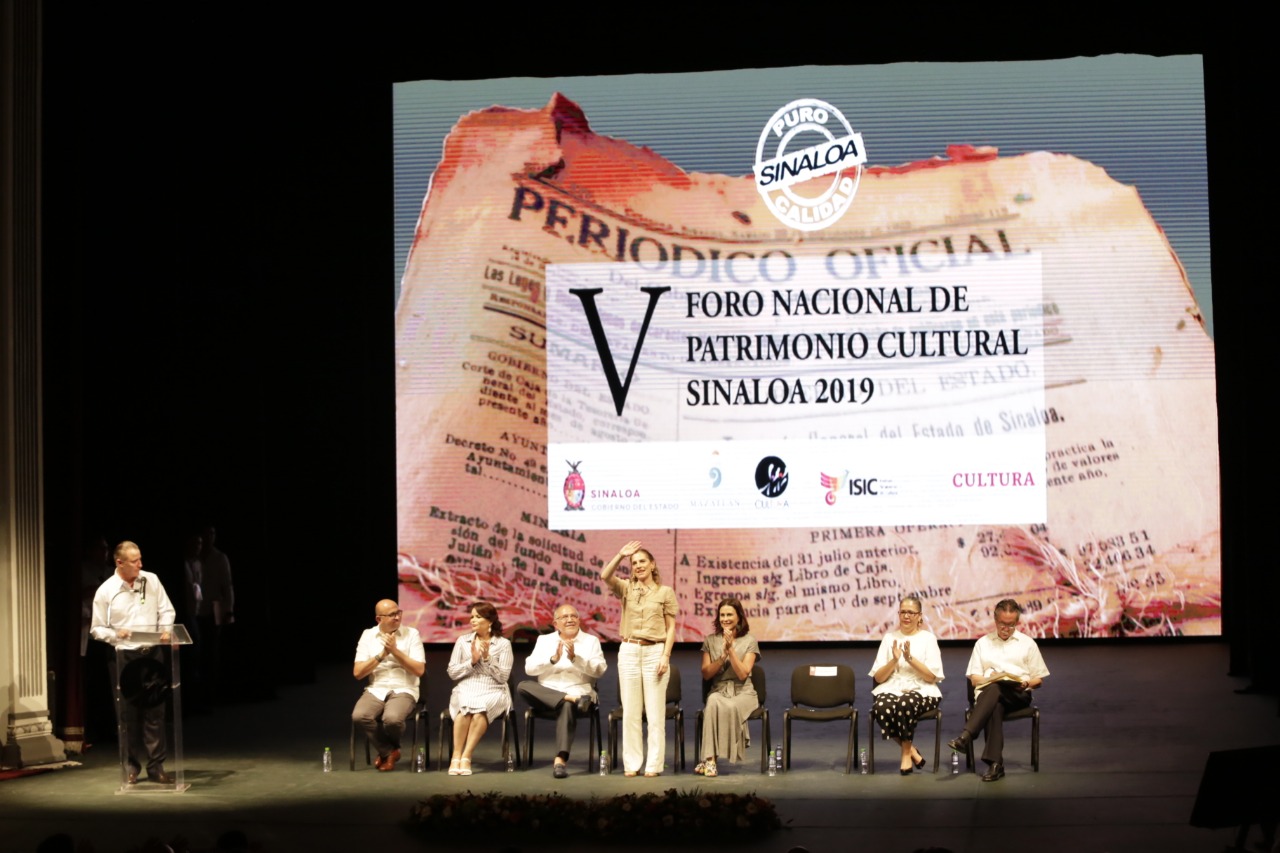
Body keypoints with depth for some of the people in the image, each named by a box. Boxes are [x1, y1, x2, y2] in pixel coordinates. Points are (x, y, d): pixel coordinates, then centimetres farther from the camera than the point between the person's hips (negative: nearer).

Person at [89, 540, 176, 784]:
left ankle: (156, 766, 6)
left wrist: (166, 629, -8)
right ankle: (131, 766, 17)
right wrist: (115, 634, -17)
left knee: (155, 711, 1)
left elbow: (166, 610, 11)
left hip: (150, 654, 2)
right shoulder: (106, 591, -3)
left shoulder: (151, 581, 4)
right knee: (127, 714, 3)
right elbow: (97, 629, 2)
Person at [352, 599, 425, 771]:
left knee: (392, 719, -35)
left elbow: (419, 670, -7)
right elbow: (357, 673, 0)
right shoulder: (368, 635, 6)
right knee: (359, 716, -30)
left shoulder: (411, 634, 1)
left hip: (403, 690, -2)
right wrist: (381, 655, -10)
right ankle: (389, 751, -3)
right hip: (376, 690, 2)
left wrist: (395, 651, -13)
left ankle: (388, 750, 3)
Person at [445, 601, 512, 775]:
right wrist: (472, 661, -6)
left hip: (492, 692, -1)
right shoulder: (462, 641, 13)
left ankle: (466, 756, -33)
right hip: (465, 690, 1)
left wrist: (487, 658, -11)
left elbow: (502, 677, 0)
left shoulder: (503, 644, 6)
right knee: (465, 706, -35)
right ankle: (456, 756, -31)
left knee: (480, 708, -36)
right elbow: (452, 672, 8)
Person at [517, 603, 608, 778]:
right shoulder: (544, 640, 16)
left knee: (567, 706, -37)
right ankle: (572, 699, -36)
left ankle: (561, 760, -41)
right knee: (523, 686, -27)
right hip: (546, 694, 2)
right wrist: (553, 659, -14)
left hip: (578, 691, -2)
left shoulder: (591, 641, 12)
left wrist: (575, 658, -18)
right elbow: (529, 668, 2)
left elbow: (599, 670, -3)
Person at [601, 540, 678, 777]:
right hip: (629, 651, 2)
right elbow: (605, 576, -12)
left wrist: (665, 656, -8)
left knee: (655, 711, -1)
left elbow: (671, 628, 2)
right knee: (630, 711, 3)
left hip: (655, 651, -2)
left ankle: (654, 764, 4)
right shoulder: (626, 588, 8)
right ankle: (632, 763, 9)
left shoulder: (665, 592, 4)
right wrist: (620, 556, -22)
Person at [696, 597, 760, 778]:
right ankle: (710, 759, -41)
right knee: (713, 703, -38)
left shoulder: (749, 641, 3)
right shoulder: (710, 641, 10)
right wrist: (723, 656, -9)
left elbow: (743, 674, -8)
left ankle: (710, 758, -31)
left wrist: (731, 650, -16)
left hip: (743, 693, -1)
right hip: (719, 691, 1)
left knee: (729, 707, -38)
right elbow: (706, 674, 4)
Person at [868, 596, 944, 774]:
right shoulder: (889, 638, 13)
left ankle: (906, 753, -15)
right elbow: (878, 677, 7)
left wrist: (910, 659, -14)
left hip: (921, 691, -2)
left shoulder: (928, 638, 7)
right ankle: (912, 751, -14)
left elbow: (932, 677, -3)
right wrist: (894, 660, -9)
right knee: (881, 707, -35)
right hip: (891, 690, 2)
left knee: (906, 703, -39)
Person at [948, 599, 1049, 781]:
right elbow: (974, 678, 17)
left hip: (1018, 694, -1)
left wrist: (1026, 683, -6)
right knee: (995, 707, -39)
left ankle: (966, 737, -51)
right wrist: (989, 678, -6)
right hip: (987, 691, 1)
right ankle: (995, 763, -48)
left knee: (995, 689, -39)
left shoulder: (1027, 643, 20)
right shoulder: (983, 643, 23)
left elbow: (1039, 680, 18)